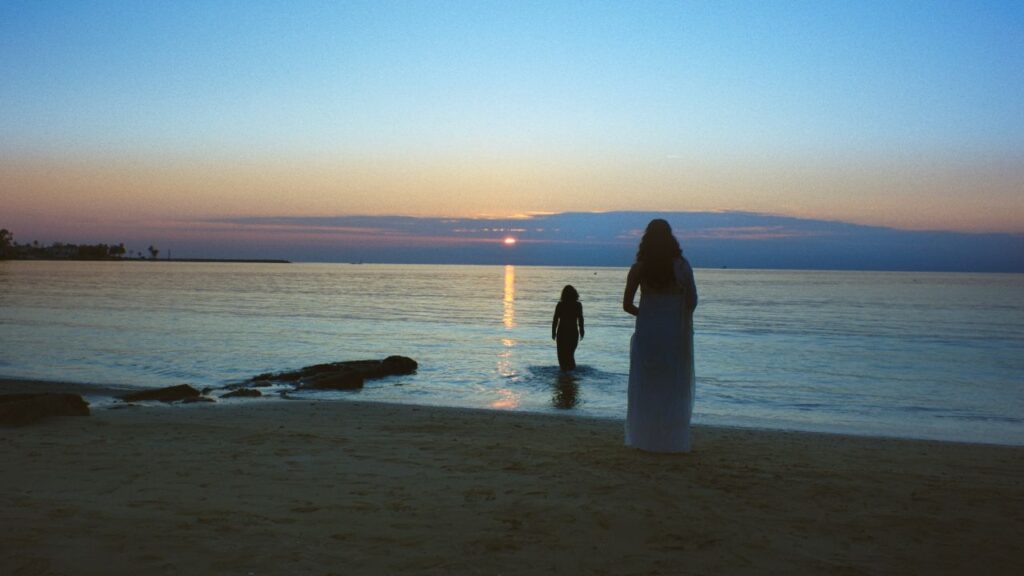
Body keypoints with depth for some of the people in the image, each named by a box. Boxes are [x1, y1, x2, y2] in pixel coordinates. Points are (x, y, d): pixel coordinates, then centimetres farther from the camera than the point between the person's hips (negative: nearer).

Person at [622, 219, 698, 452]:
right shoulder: (682, 266, -5)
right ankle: (673, 440, 14)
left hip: (647, 332, 0)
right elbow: (692, 301, -5)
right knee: (674, 388, 11)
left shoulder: (639, 268, -4)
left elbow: (627, 305, -4)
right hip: (675, 334, 0)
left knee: (645, 387, 11)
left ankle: (645, 439, 14)